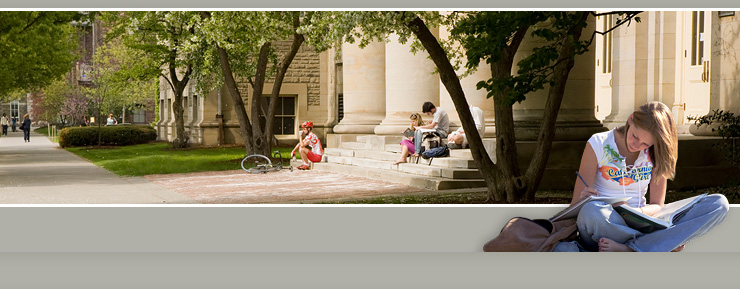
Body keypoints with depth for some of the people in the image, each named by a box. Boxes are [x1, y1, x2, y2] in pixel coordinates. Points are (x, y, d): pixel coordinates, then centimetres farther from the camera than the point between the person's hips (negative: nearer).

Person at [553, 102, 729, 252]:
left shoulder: (656, 153, 7)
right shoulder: (599, 144, -2)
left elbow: (657, 205, 6)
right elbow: (576, 204, -3)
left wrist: (640, 211, -18)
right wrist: (584, 200, -29)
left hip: (640, 226, 4)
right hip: (602, 228, -3)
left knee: (719, 203, -17)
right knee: (591, 210, -43)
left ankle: (627, 250, -32)